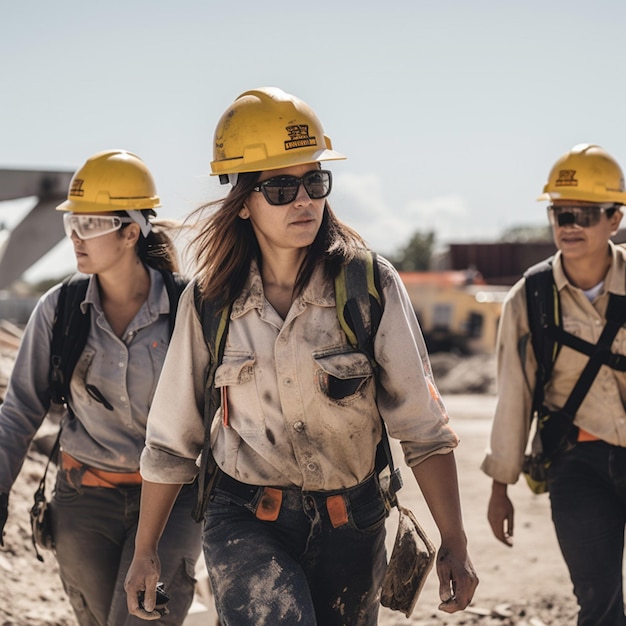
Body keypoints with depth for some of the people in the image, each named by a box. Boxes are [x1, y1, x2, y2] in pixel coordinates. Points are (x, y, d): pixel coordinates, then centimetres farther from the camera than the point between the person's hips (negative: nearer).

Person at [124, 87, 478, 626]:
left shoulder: (371, 287, -7)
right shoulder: (210, 302, -3)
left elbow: (423, 426, -6)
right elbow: (172, 440, 6)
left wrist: (454, 544, -9)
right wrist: (145, 552, 10)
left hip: (351, 524, 1)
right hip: (244, 522, -1)